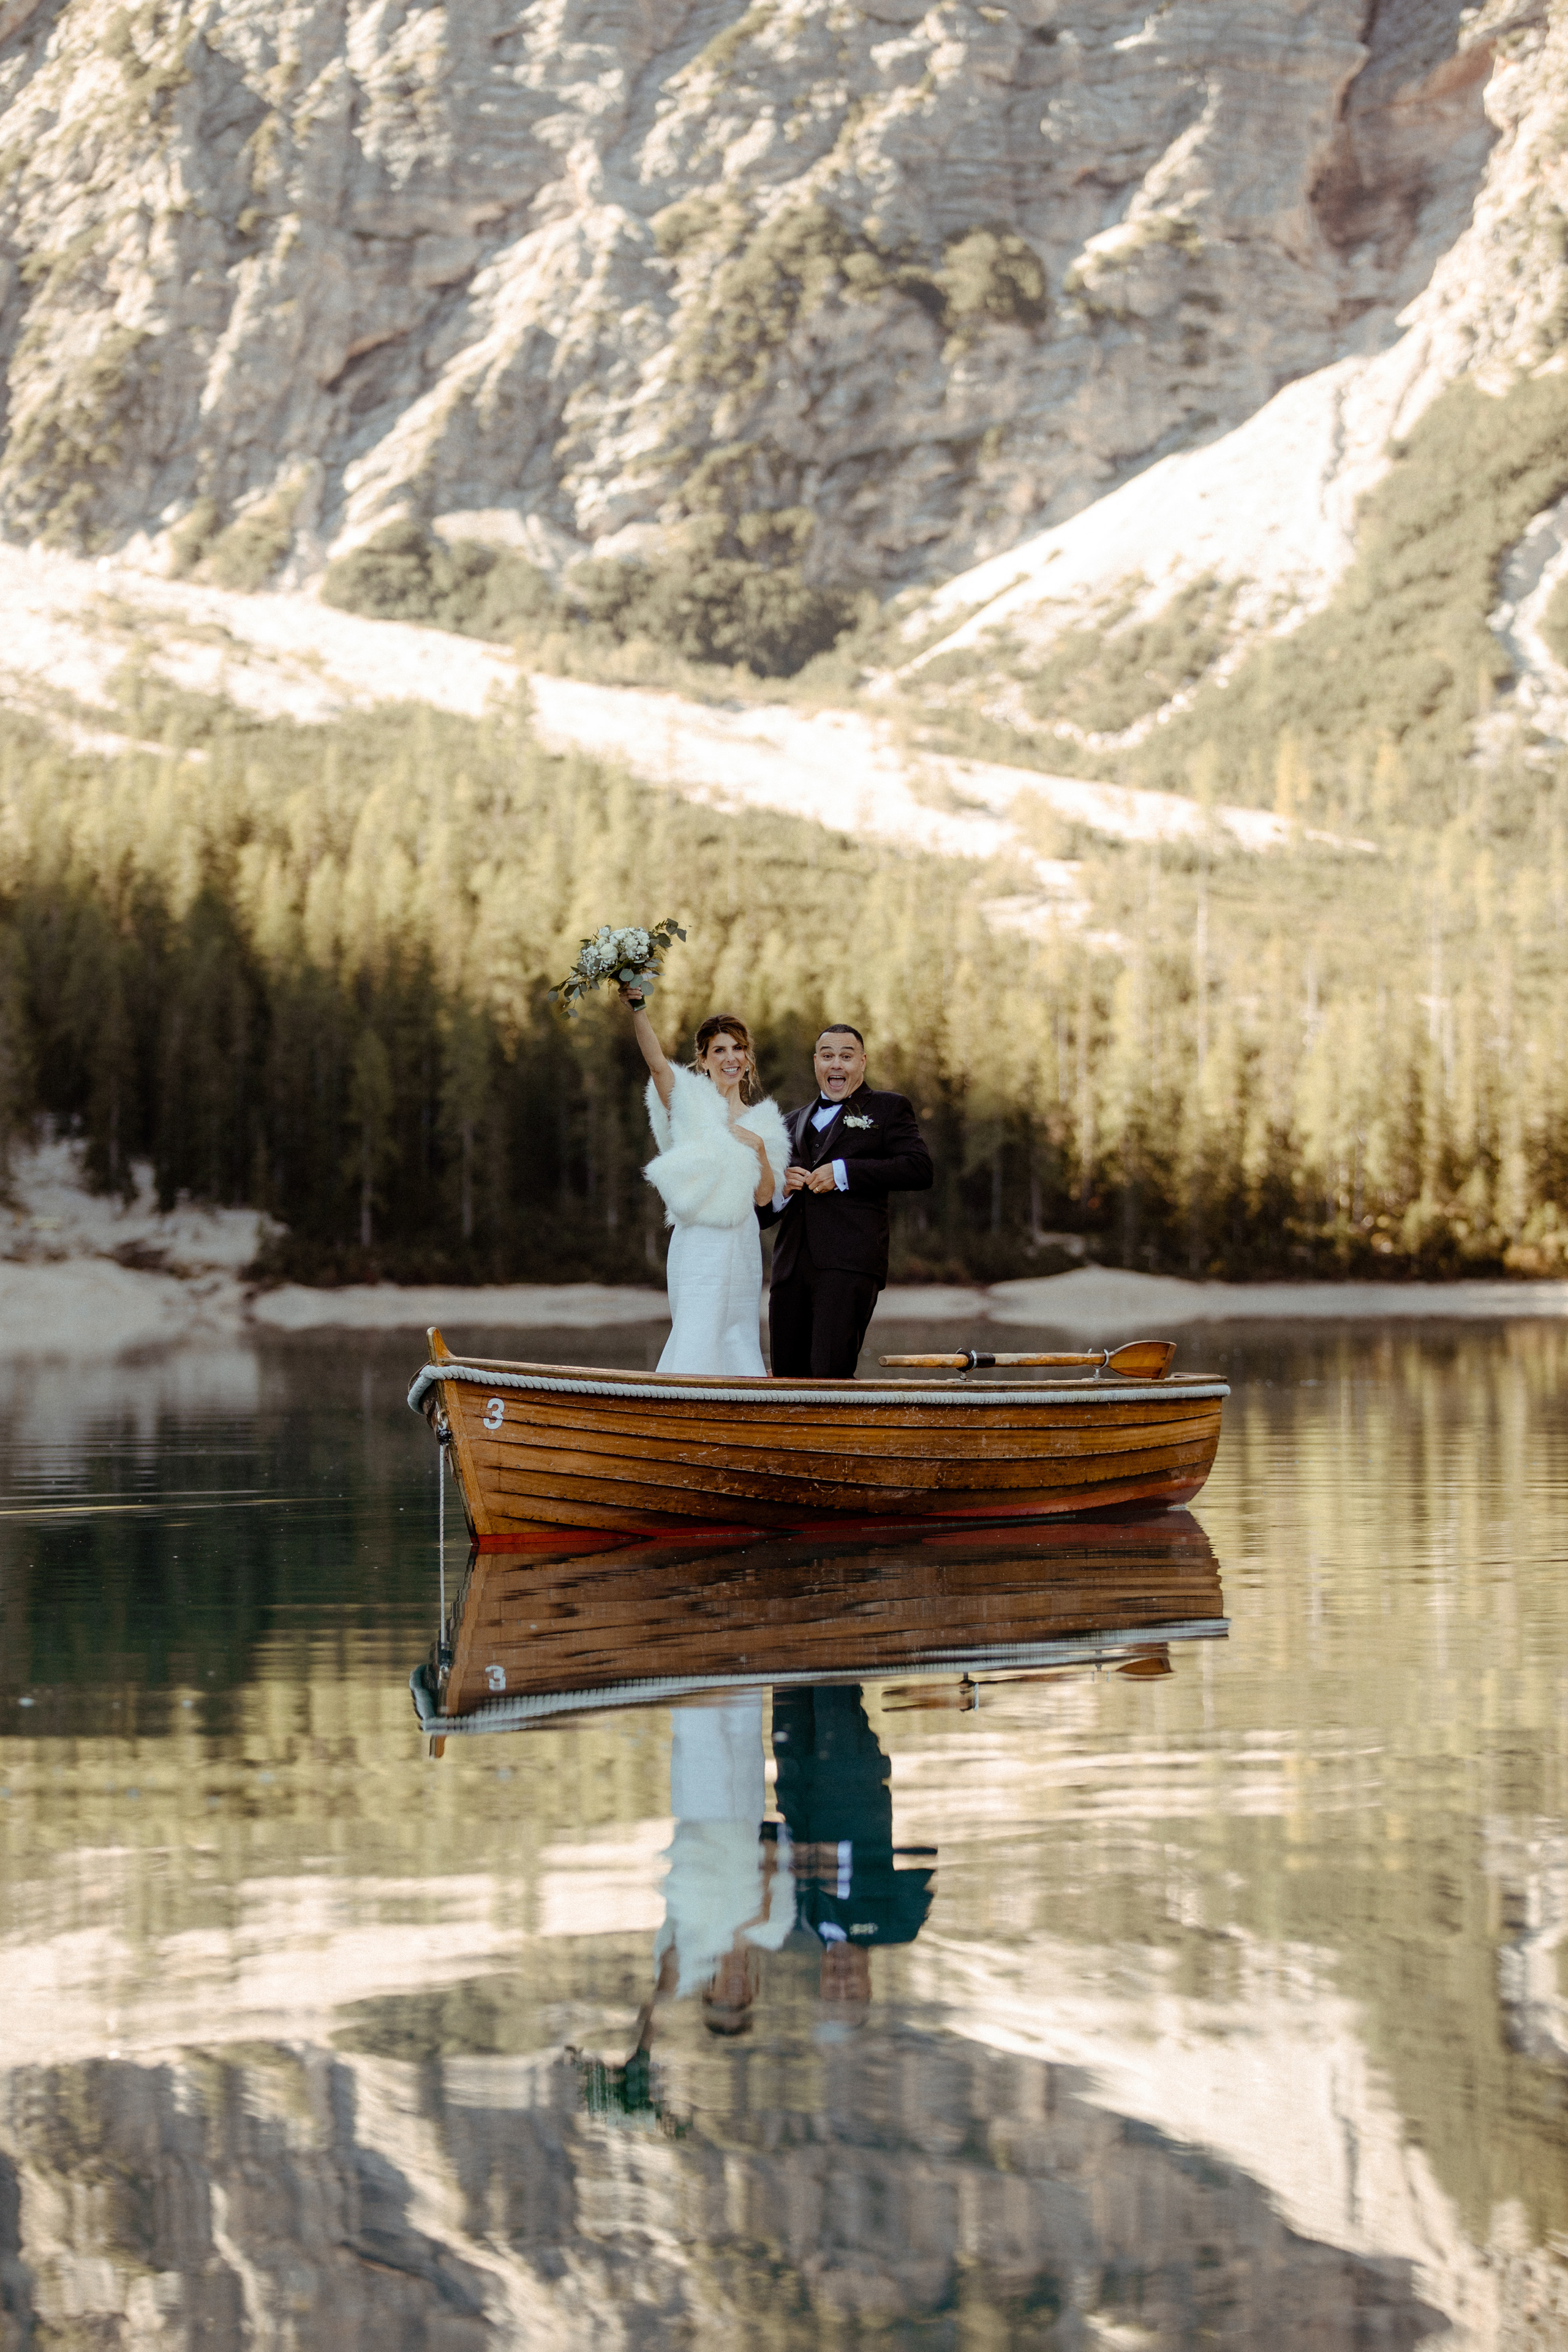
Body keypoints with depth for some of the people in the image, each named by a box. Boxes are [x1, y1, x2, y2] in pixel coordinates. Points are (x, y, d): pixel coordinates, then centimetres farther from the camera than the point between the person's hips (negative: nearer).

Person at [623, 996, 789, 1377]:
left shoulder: (759, 1120, 14)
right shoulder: (690, 1102, 3)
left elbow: (765, 1196, 12)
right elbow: (655, 1061, -17)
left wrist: (760, 1149, -4)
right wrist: (638, 1007, -31)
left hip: (743, 1245, 5)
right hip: (699, 1242, -5)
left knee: (738, 1339, 6)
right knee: (698, 1342, -11)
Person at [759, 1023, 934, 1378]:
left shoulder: (888, 1109, 13)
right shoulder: (795, 1122, 28)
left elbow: (921, 1170, -6)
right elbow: (764, 1213, 28)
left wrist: (844, 1172, -11)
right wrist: (780, 1189, 3)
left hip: (850, 1264, -6)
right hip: (792, 1267, 6)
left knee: (830, 1372, -20)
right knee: (788, 1378, 2)